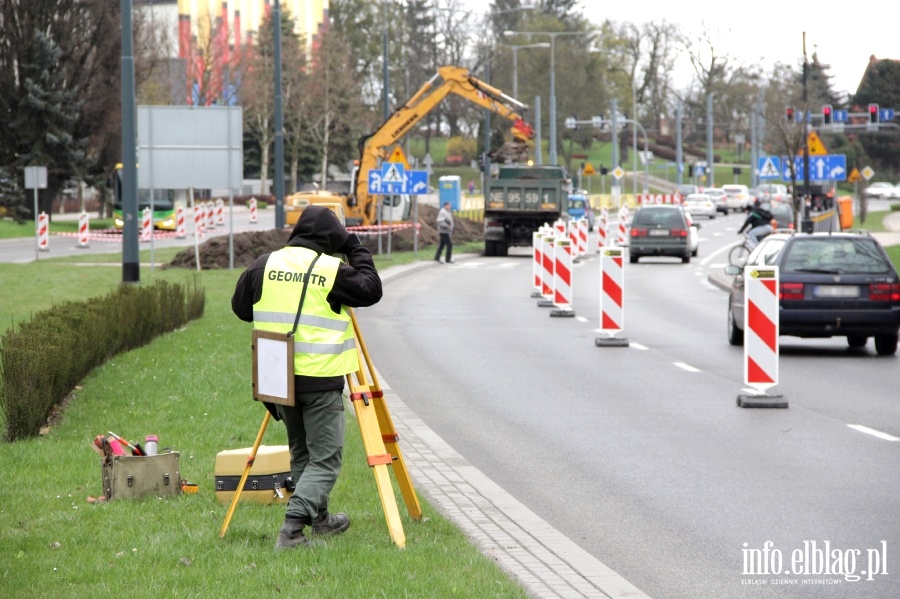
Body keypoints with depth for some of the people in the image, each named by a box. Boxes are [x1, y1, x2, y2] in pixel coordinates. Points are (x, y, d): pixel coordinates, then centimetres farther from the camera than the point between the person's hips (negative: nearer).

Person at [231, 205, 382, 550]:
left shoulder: (264, 265, 3)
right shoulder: (331, 270, -10)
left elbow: (240, 307, 13)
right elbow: (371, 290, 1)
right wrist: (356, 251, 11)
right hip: (319, 379, -6)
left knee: (301, 452, 22)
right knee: (325, 457, -1)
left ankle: (318, 518, 32)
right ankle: (292, 527, -16)